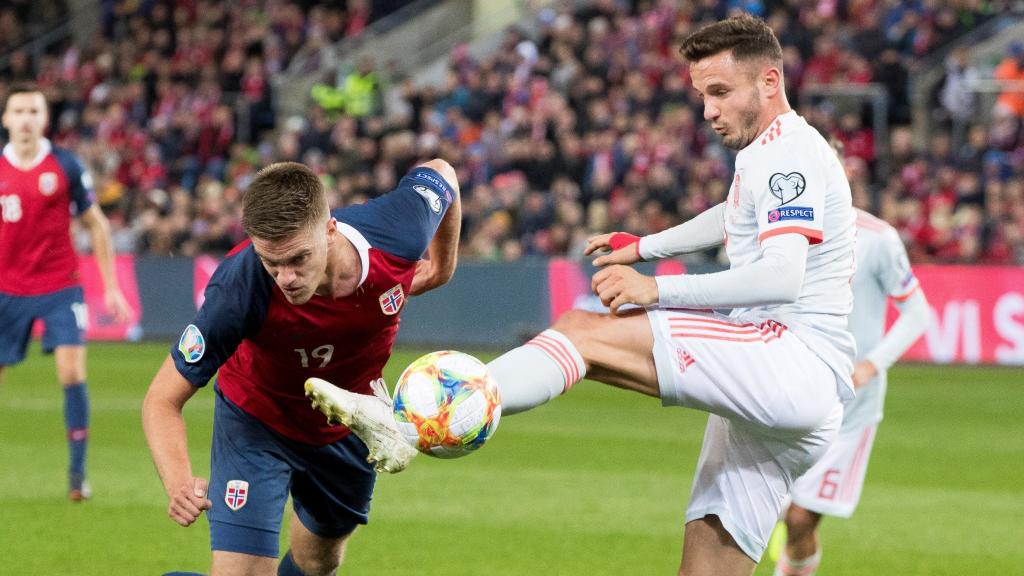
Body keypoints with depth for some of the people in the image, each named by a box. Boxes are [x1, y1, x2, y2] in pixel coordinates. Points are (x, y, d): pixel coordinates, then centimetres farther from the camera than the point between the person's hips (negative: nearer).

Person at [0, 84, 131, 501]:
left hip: (60, 287, -1)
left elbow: (95, 224, 6)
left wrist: (111, 287, 3)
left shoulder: (65, 166, -2)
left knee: (72, 372, -14)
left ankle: (77, 474, -7)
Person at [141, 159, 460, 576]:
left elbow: (439, 173, -7)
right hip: (258, 419, -4)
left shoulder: (397, 234, -32)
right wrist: (179, 484, -47)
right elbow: (162, 400, -29)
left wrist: (440, 267, 6)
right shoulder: (239, 289, -39)